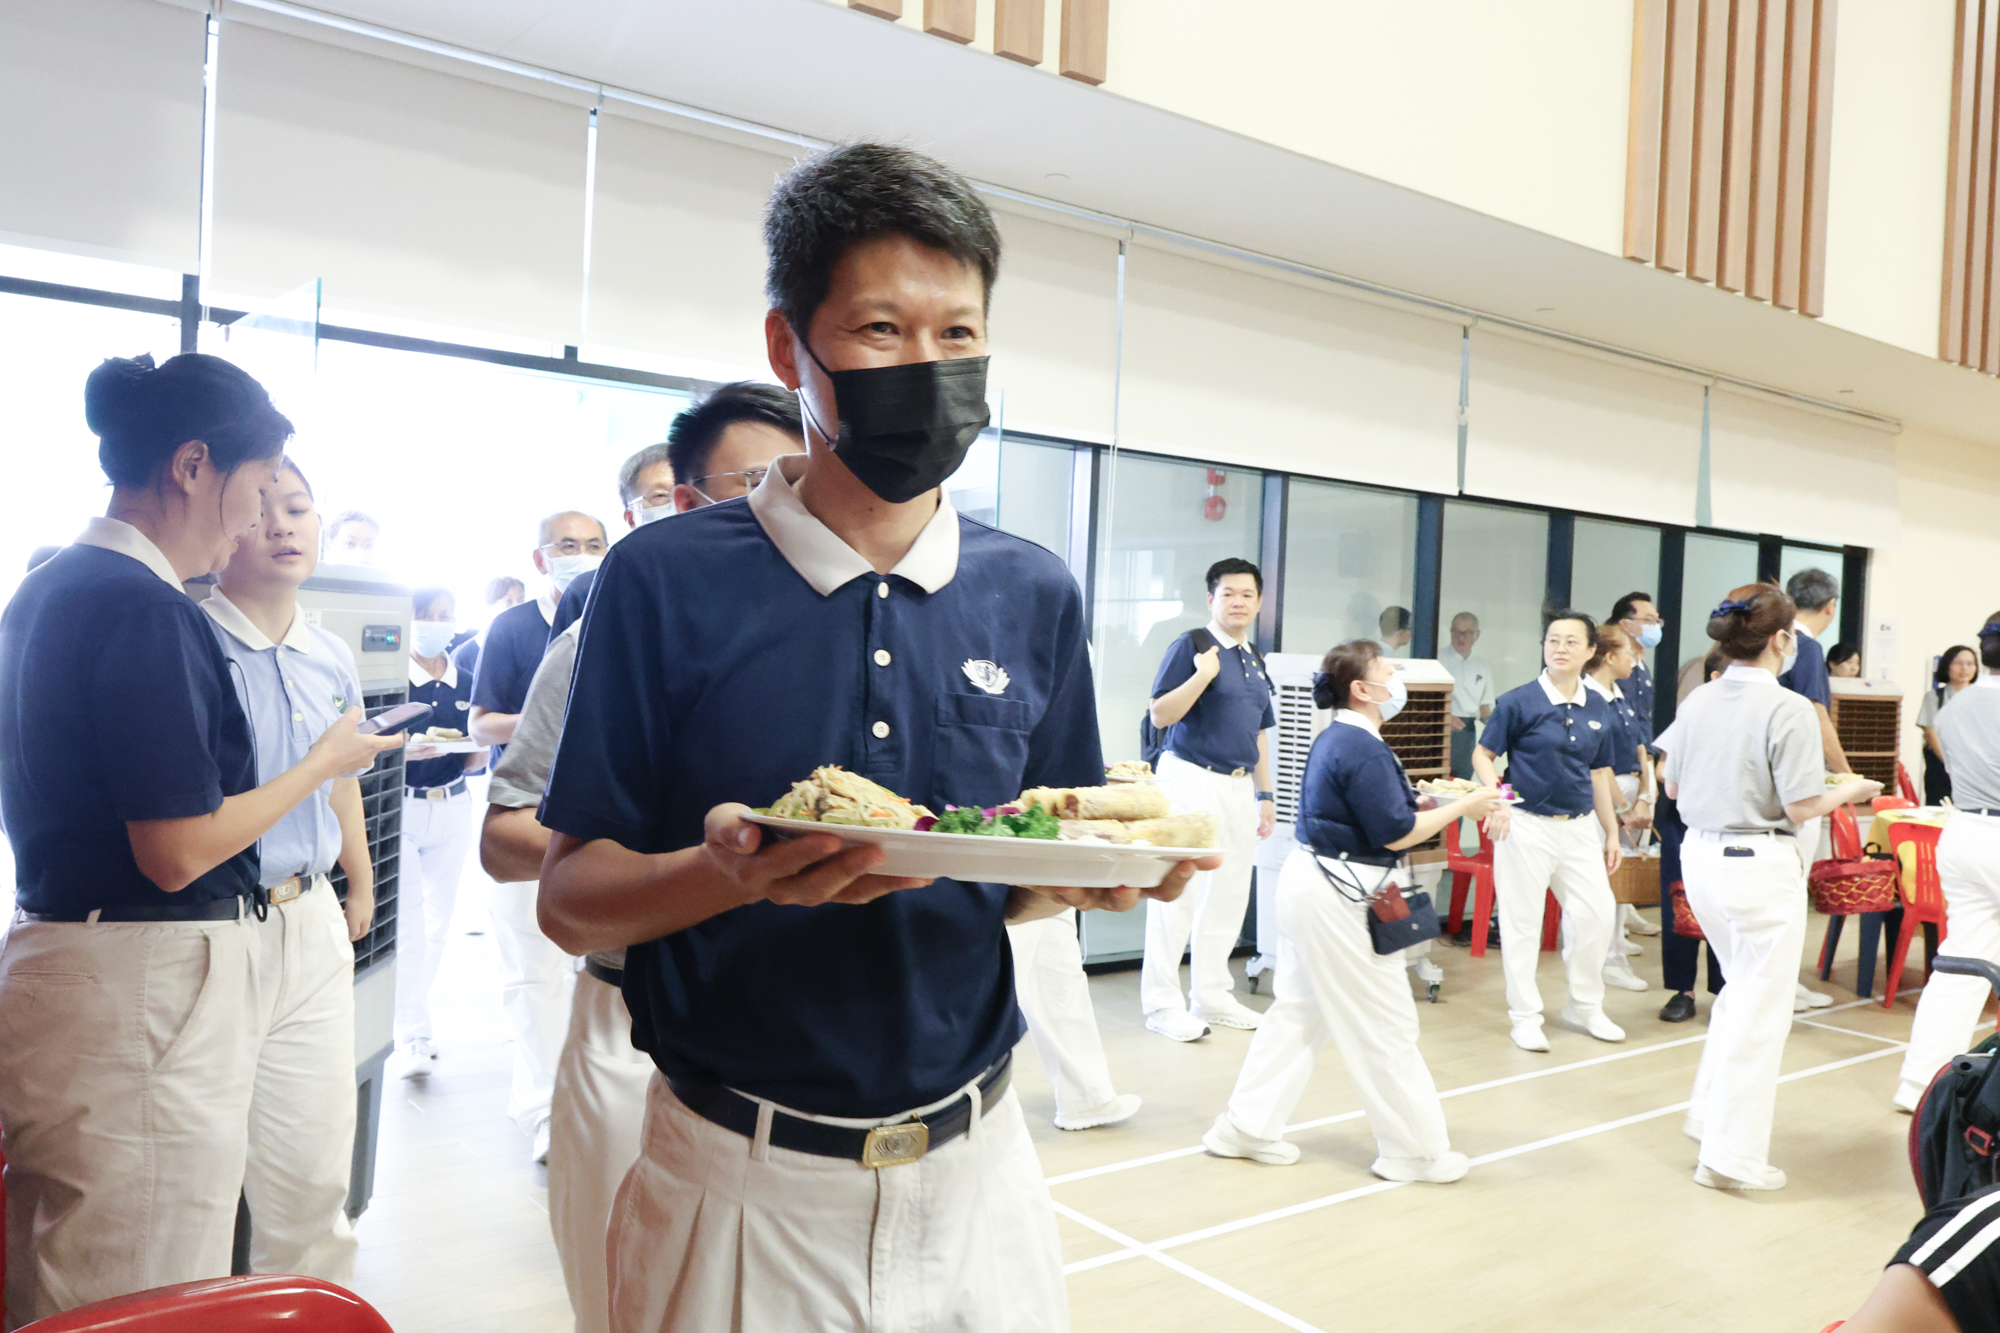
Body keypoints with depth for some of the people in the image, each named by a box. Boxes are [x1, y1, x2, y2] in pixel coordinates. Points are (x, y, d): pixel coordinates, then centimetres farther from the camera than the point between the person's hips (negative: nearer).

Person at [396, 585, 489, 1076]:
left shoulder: (466, 684, 7)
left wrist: (476, 755, -8)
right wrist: (404, 750, -26)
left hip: (452, 808, 5)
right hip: (401, 809, -5)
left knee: (439, 921, 11)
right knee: (407, 925, -5)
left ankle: (408, 1016, 27)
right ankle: (412, 1035, 2)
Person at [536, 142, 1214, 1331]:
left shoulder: (1035, 596, 0)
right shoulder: (668, 583, -11)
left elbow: (1020, 887, 8)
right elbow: (571, 895, -7)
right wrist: (731, 873, -27)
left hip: (973, 1172, 3)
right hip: (742, 1188, -2)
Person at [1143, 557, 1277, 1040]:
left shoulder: (1254, 660, 17)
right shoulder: (1190, 646, -6)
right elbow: (1160, 715, -13)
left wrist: (1265, 794, 19)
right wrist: (1203, 674, -23)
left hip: (1239, 786, 8)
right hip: (1190, 778, -8)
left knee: (1230, 892, 11)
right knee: (1178, 889, -5)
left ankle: (1212, 996, 22)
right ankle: (1163, 1004, 4)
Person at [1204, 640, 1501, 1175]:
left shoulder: (1335, 739, 13)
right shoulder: (1363, 750, -19)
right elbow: (1394, 832, -19)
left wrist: (1428, 802, 11)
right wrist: (1462, 806, -10)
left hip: (1312, 885, 10)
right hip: (1339, 897, -10)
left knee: (1299, 1009, 15)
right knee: (1384, 1025, 2)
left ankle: (1247, 1127, 21)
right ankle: (1414, 1149, 16)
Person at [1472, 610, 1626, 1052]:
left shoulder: (1597, 709, 7)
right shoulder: (1519, 701, -8)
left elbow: (1600, 774, 14)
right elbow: (1483, 754, -5)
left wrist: (1611, 833, 16)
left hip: (1580, 825, 5)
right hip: (1527, 824, -5)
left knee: (1598, 913, 6)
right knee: (1521, 921, 2)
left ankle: (1585, 1006, 27)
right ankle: (1525, 1016, 16)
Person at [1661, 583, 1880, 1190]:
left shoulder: (1698, 700, 3)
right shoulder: (1788, 709, -16)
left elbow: (1672, 785, 9)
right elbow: (1801, 806, -15)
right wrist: (1849, 791, 4)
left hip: (1700, 856, 7)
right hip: (1759, 865, -7)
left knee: (1741, 989, 26)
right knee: (1759, 1009, 6)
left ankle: (1711, 1113, 34)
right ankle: (1732, 1155, 14)